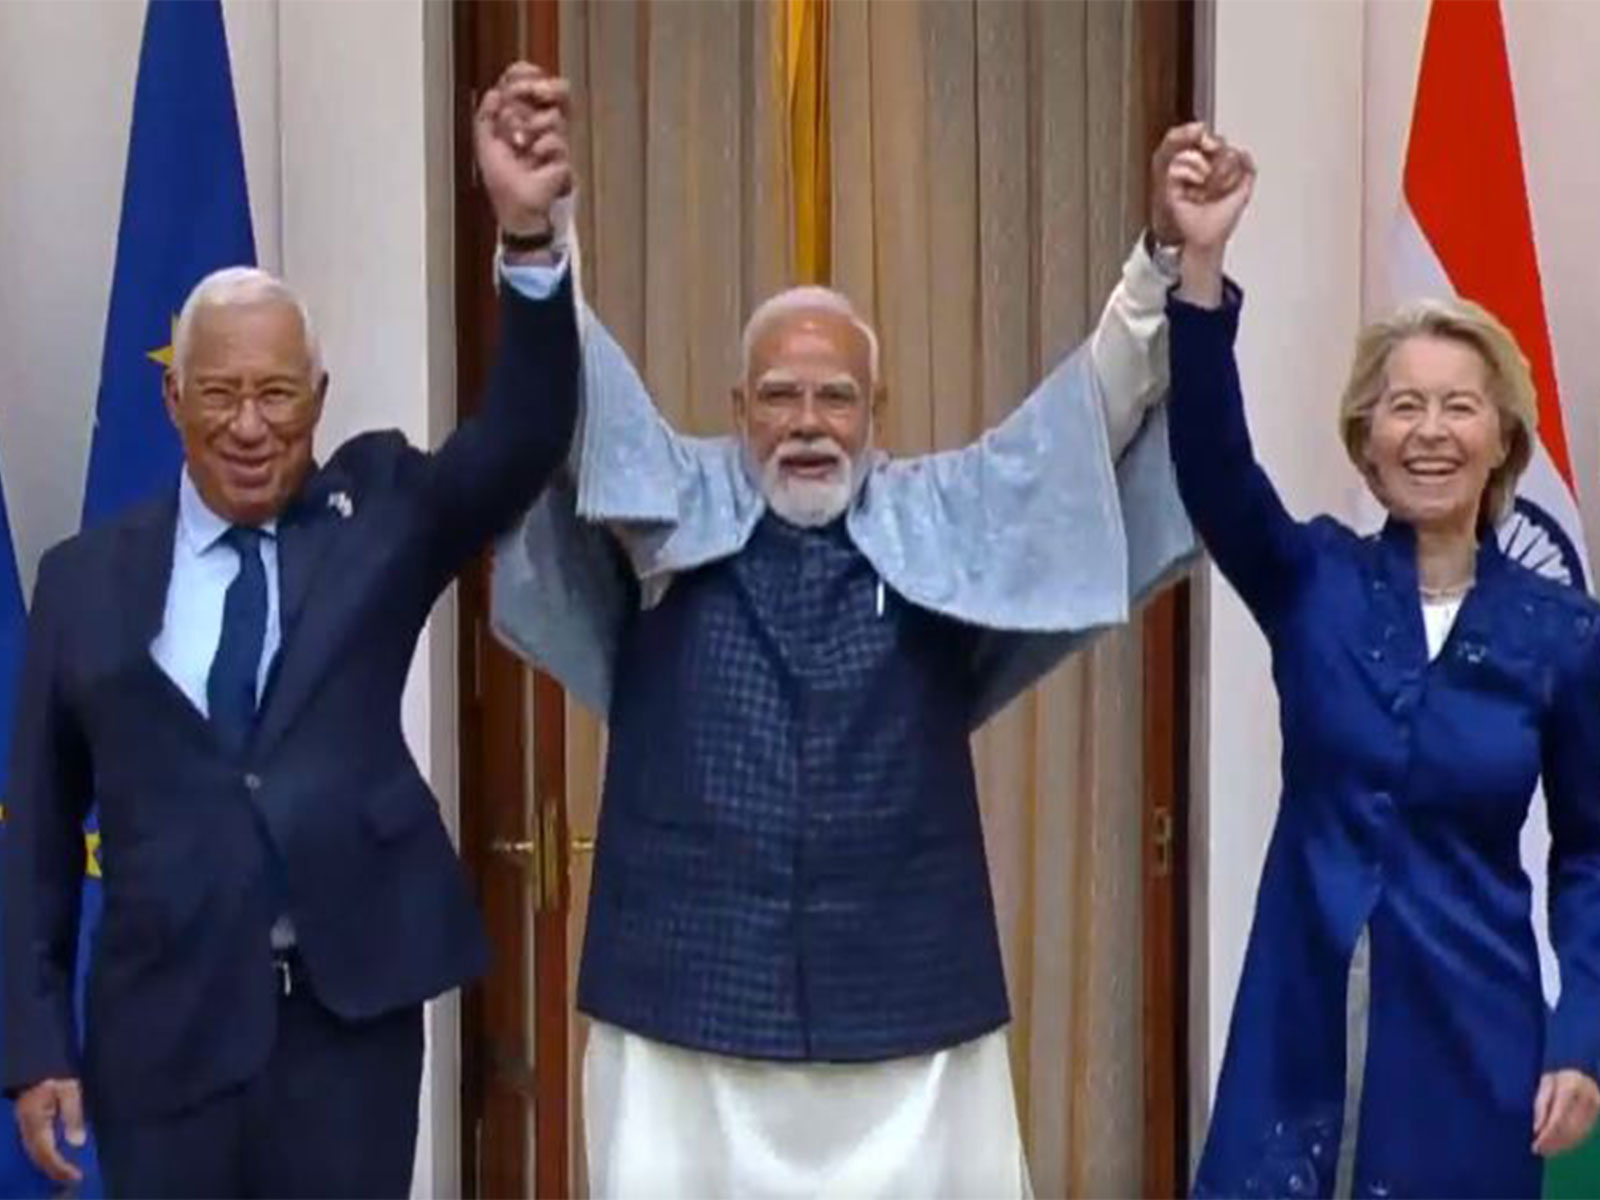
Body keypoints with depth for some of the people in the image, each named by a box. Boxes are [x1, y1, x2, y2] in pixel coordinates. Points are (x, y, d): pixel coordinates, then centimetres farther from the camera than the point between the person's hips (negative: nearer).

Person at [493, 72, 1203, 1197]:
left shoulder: (945, 524, 5)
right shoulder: (669, 511, 4)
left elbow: (1095, 412, -3)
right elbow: (580, 402, -11)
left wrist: (1167, 257, -20)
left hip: (904, 1004, 1)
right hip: (692, 1000, -1)